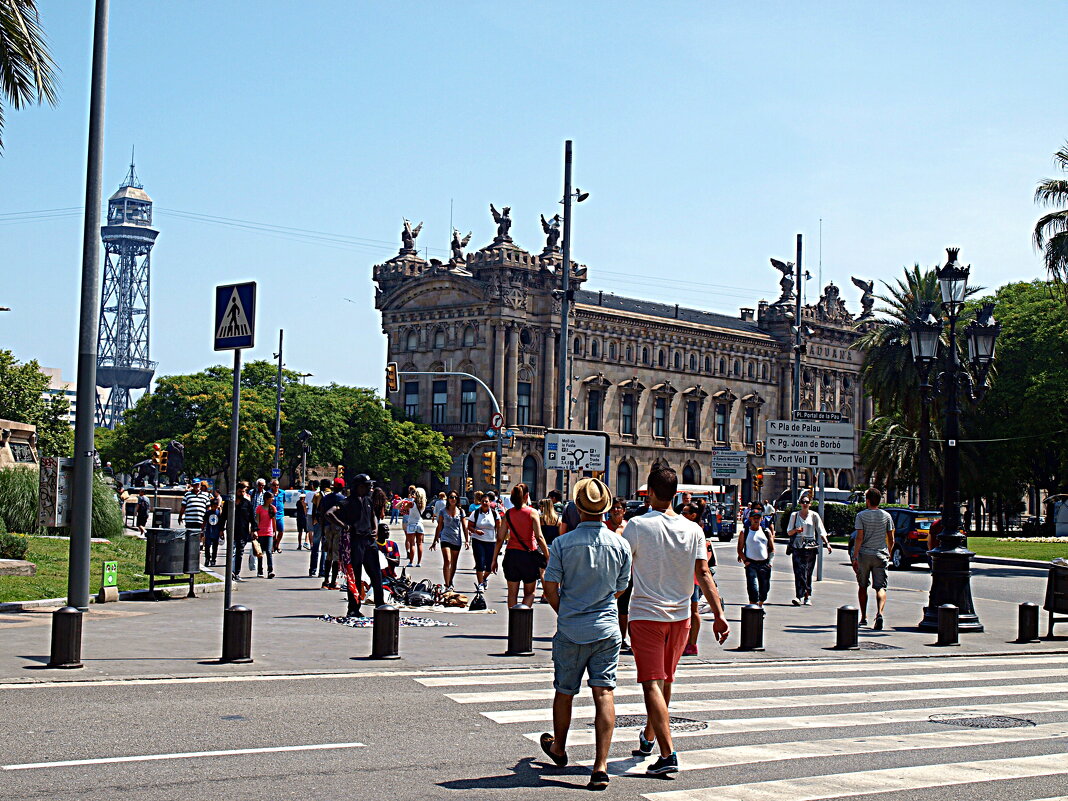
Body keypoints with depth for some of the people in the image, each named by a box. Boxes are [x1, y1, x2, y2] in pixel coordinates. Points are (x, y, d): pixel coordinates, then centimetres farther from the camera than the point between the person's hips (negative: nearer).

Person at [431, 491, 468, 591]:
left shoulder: (460, 512, 6)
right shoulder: (443, 511, 2)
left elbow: (464, 527, 9)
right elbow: (439, 527, 7)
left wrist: (467, 540, 4)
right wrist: (435, 541, 8)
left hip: (457, 539, 2)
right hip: (445, 538, -2)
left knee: (454, 564, 11)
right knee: (447, 561, -16)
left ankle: (450, 583, 28)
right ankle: (447, 586, -19)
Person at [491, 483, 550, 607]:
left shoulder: (508, 514, 3)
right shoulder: (532, 513, -6)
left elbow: (500, 539, 2)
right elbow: (539, 538, -12)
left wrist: (494, 559, 8)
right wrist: (548, 557, -8)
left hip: (512, 554, 3)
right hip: (529, 555, -2)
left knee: (512, 593, 11)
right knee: (529, 592, 7)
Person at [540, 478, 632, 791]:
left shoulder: (562, 543, -9)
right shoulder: (620, 544, -3)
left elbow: (550, 588, -7)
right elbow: (620, 589, 7)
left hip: (570, 632, 0)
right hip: (606, 630, 0)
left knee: (564, 693, 16)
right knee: (604, 694, -2)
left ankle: (558, 749, 38)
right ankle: (601, 766, -11)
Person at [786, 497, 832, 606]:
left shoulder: (814, 515, 7)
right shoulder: (794, 515, 9)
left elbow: (821, 531, 3)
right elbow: (789, 532, 11)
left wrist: (827, 543, -11)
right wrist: (796, 530, -11)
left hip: (810, 548, 0)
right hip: (797, 547, 0)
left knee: (808, 573, 3)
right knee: (799, 572, -12)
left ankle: (807, 597, 10)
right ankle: (799, 597, -19)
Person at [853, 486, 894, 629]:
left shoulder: (861, 515, -4)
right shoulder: (886, 515, 4)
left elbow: (859, 538, -10)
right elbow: (891, 539, 7)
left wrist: (854, 557, -9)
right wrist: (888, 553, 23)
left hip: (864, 555, -1)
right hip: (881, 556, 1)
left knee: (862, 587, 15)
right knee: (881, 587, -3)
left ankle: (863, 617, 21)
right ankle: (879, 613, -28)